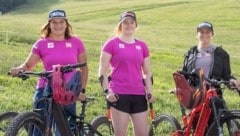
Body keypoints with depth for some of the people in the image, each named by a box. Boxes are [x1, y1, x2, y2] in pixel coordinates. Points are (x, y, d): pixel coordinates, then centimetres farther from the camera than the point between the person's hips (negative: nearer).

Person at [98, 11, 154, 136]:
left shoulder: (142, 46, 12)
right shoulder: (112, 44, 1)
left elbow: (147, 72, 16)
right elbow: (102, 71, 0)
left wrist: (149, 92, 5)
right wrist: (107, 91, -10)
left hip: (139, 95, 4)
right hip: (119, 95, -4)